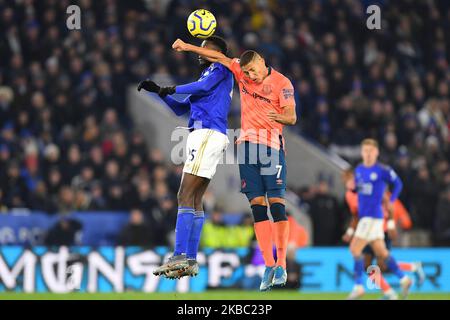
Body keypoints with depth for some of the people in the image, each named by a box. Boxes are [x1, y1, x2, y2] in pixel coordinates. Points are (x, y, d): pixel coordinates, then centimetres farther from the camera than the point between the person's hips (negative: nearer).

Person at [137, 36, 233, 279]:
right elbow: (180, 109, 30)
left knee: (185, 195, -16)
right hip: (205, 136, 10)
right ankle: (191, 261, 4)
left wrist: (173, 89, -8)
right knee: (195, 200, 6)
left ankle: (179, 257, -23)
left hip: (207, 134, -10)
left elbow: (204, 86, -18)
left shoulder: (221, 69, 2)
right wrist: (160, 92, 18)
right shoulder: (208, 75, 29)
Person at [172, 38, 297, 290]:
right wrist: (188, 47, 21)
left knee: (276, 203, -11)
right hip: (247, 145, 4)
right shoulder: (242, 72, 10)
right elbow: (219, 57, 20)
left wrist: (277, 117, -29)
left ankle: (281, 264, -10)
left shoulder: (282, 83, -3)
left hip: (271, 145, -4)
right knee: (258, 206, -2)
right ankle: (268, 265, -4)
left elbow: (292, 118, -8)